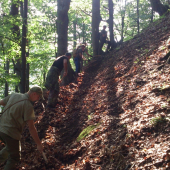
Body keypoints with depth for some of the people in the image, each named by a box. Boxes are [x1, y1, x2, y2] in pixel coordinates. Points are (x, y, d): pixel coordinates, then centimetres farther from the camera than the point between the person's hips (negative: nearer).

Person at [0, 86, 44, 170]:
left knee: (10, 147, 33)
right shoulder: (28, 106, -16)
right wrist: (38, 144, -11)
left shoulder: (14, 95, 4)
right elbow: (31, 127, -17)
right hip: (11, 133, -8)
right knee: (14, 157, 9)